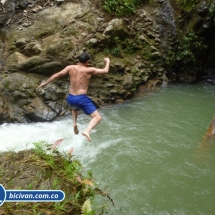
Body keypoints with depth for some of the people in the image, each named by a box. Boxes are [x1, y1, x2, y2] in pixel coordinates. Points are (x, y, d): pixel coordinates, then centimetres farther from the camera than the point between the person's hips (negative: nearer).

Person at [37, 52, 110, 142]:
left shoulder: (70, 68, 3)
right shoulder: (89, 70, -6)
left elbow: (57, 75, 6)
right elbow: (105, 71, 1)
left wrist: (45, 83, 18)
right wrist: (107, 61, 21)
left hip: (70, 98, 5)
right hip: (81, 98, -5)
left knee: (75, 108, 41)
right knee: (98, 117, -2)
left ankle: (74, 123, 19)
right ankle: (87, 131, -27)